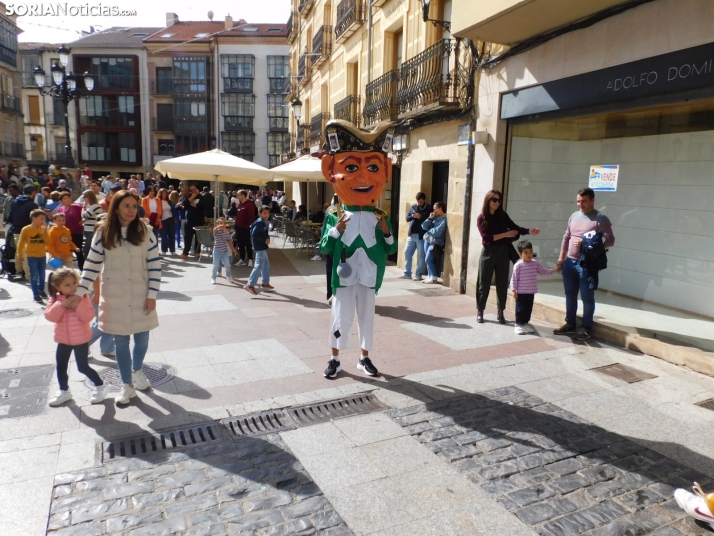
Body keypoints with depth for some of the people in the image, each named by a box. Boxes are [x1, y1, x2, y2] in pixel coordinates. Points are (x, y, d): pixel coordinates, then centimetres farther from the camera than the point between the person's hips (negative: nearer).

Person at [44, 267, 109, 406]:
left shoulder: (82, 297, -13)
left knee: (83, 367, -1)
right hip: (63, 340, 5)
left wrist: (78, 305, -31)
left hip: (81, 339, -5)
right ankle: (64, 391, 34)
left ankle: (101, 386, 16)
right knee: (61, 367, 16)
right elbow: (50, 316, -15)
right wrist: (61, 304, -27)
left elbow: (89, 316, -19)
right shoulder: (55, 299, -4)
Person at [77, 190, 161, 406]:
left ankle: (137, 370, 43)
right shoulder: (103, 233, -5)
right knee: (120, 341, 8)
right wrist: (79, 292, -6)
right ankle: (127, 386, 26)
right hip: (114, 297, 0)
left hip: (141, 296, 0)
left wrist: (152, 295, -8)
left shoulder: (144, 232, -5)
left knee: (142, 338, 11)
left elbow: (155, 265, -5)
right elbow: (92, 265, 0)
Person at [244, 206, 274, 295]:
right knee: (259, 266, -10)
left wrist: (267, 239, 3)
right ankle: (250, 285, -8)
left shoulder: (264, 222, 11)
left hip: (263, 246, 11)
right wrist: (264, 240, -22)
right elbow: (254, 234, -26)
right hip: (260, 247, -11)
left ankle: (265, 284, 30)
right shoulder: (259, 223, -18)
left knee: (266, 264, 19)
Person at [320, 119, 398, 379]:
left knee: (367, 317, 13)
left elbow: (390, 250, 5)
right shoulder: (335, 215, -6)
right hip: (344, 276, -2)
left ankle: (364, 358, 29)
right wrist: (336, 230, -22)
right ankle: (335, 359, 22)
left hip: (368, 277, 3)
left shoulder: (380, 217, 1)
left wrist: (387, 233, -13)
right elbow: (324, 248, -7)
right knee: (341, 317, 5)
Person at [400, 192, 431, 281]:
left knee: (421, 255, 1)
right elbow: (407, 218, 12)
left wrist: (420, 217, -19)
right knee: (407, 253, 8)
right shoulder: (413, 207, 11)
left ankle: (418, 275, 9)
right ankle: (407, 273, 18)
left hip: (421, 236, -5)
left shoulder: (429, 209, -4)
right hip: (411, 234, 5)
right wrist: (412, 216, -8)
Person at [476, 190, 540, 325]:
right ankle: (479, 311, 15)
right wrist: (505, 234, -19)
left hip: (503, 252, 3)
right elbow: (486, 238, -14)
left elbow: (515, 228, 3)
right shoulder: (481, 218, -5)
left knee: (502, 283, 7)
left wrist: (529, 231, -14)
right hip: (488, 252, -3)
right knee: (484, 283, 3)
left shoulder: (502, 215, 6)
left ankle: (501, 312, 17)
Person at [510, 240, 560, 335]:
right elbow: (514, 278, -11)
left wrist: (554, 270, 7)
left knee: (529, 308, 13)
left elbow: (543, 271, 15)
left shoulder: (535, 263, 3)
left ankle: (525, 323, 26)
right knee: (520, 309, 1)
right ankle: (519, 324, 11)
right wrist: (514, 290, -11)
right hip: (521, 292, -5)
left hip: (531, 292, 5)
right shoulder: (518, 265, -13)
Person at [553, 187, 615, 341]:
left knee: (587, 297, 1)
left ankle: (586, 327, 11)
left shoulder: (601, 219, -7)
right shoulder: (574, 216, 12)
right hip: (570, 262, 6)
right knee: (570, 295, 12)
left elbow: (609, 241, -11)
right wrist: (561, 258, 12)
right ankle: (570, 324, 23)